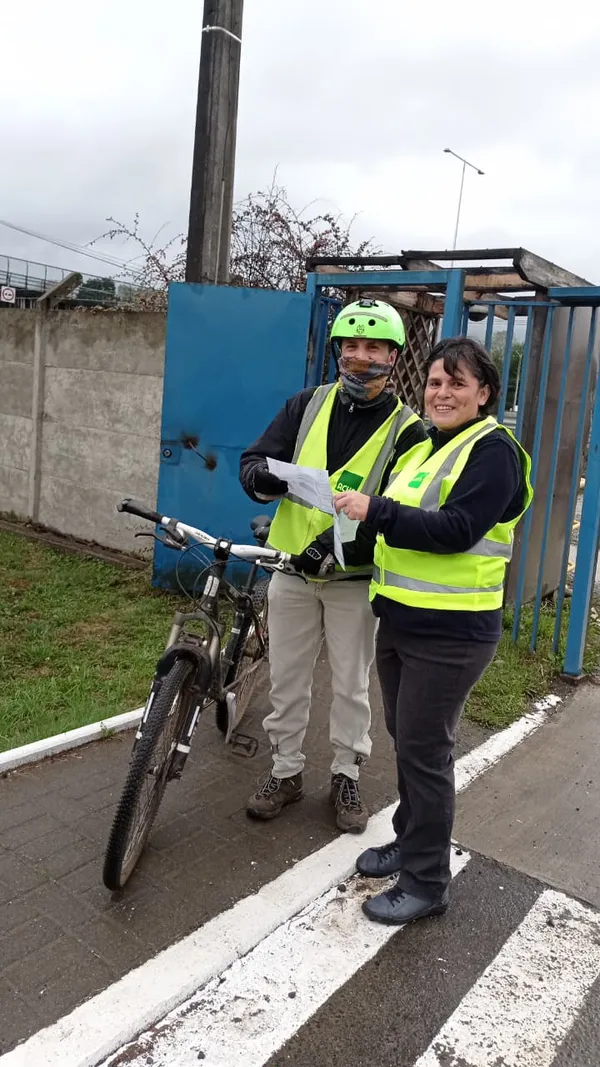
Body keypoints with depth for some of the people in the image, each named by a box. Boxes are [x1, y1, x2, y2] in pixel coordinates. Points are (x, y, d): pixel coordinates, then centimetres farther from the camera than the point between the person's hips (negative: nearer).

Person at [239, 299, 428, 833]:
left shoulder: (407, 430, -8)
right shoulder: (307, 405, 2)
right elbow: (253, 460, 1)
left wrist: (339, 546, -26)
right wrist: (265, 478, -24)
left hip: (354, 580, -2)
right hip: (292, 571, 3)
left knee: (351, 685, 12)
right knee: (287, 681, 12)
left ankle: (347, 776, 31)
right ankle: (286, 772, 30)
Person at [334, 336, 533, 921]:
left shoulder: (493, 450, -11)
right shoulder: (423, 449, 15)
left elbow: (458, 530, -23)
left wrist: (376, 511, -25)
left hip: (449, 632, -8)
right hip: (399, 621, 8)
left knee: (424, 750, 0)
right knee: (404, 739, 18)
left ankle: (426, 882, 16)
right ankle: (408, 841, 37)